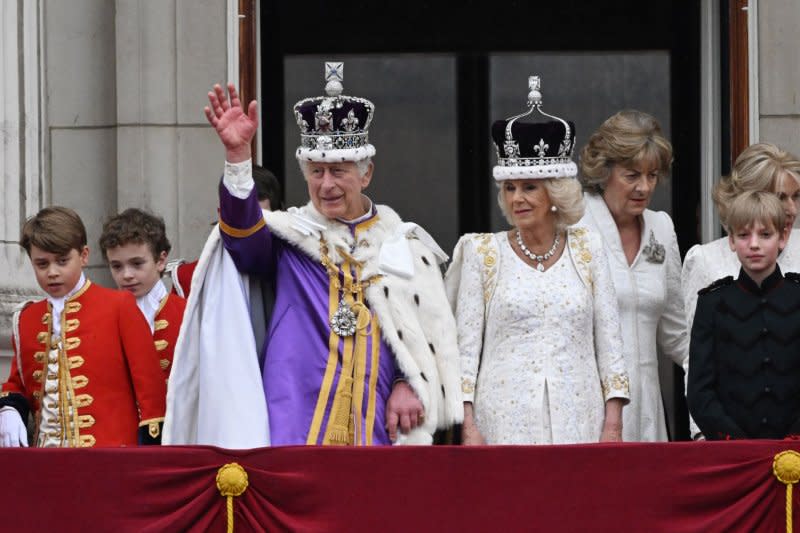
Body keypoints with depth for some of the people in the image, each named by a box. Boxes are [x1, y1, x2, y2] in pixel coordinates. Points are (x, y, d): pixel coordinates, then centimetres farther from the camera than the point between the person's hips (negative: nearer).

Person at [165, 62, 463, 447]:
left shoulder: (403, 245, 15)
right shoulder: (287, 237, 9)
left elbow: (434, 330, 13)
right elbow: (242, 235, -13)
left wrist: (411, 385, -4)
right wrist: (237, 155, -27)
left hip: (378, 429, 2)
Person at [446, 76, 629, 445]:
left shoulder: (586, 248, 9)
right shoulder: (482, 253, 5)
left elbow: (609, 342, 9)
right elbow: (465, 346, 3)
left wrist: (613, 425, 1)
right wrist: (468, 426, -5)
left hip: (578, 424, 1)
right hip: (504, 424, -1)